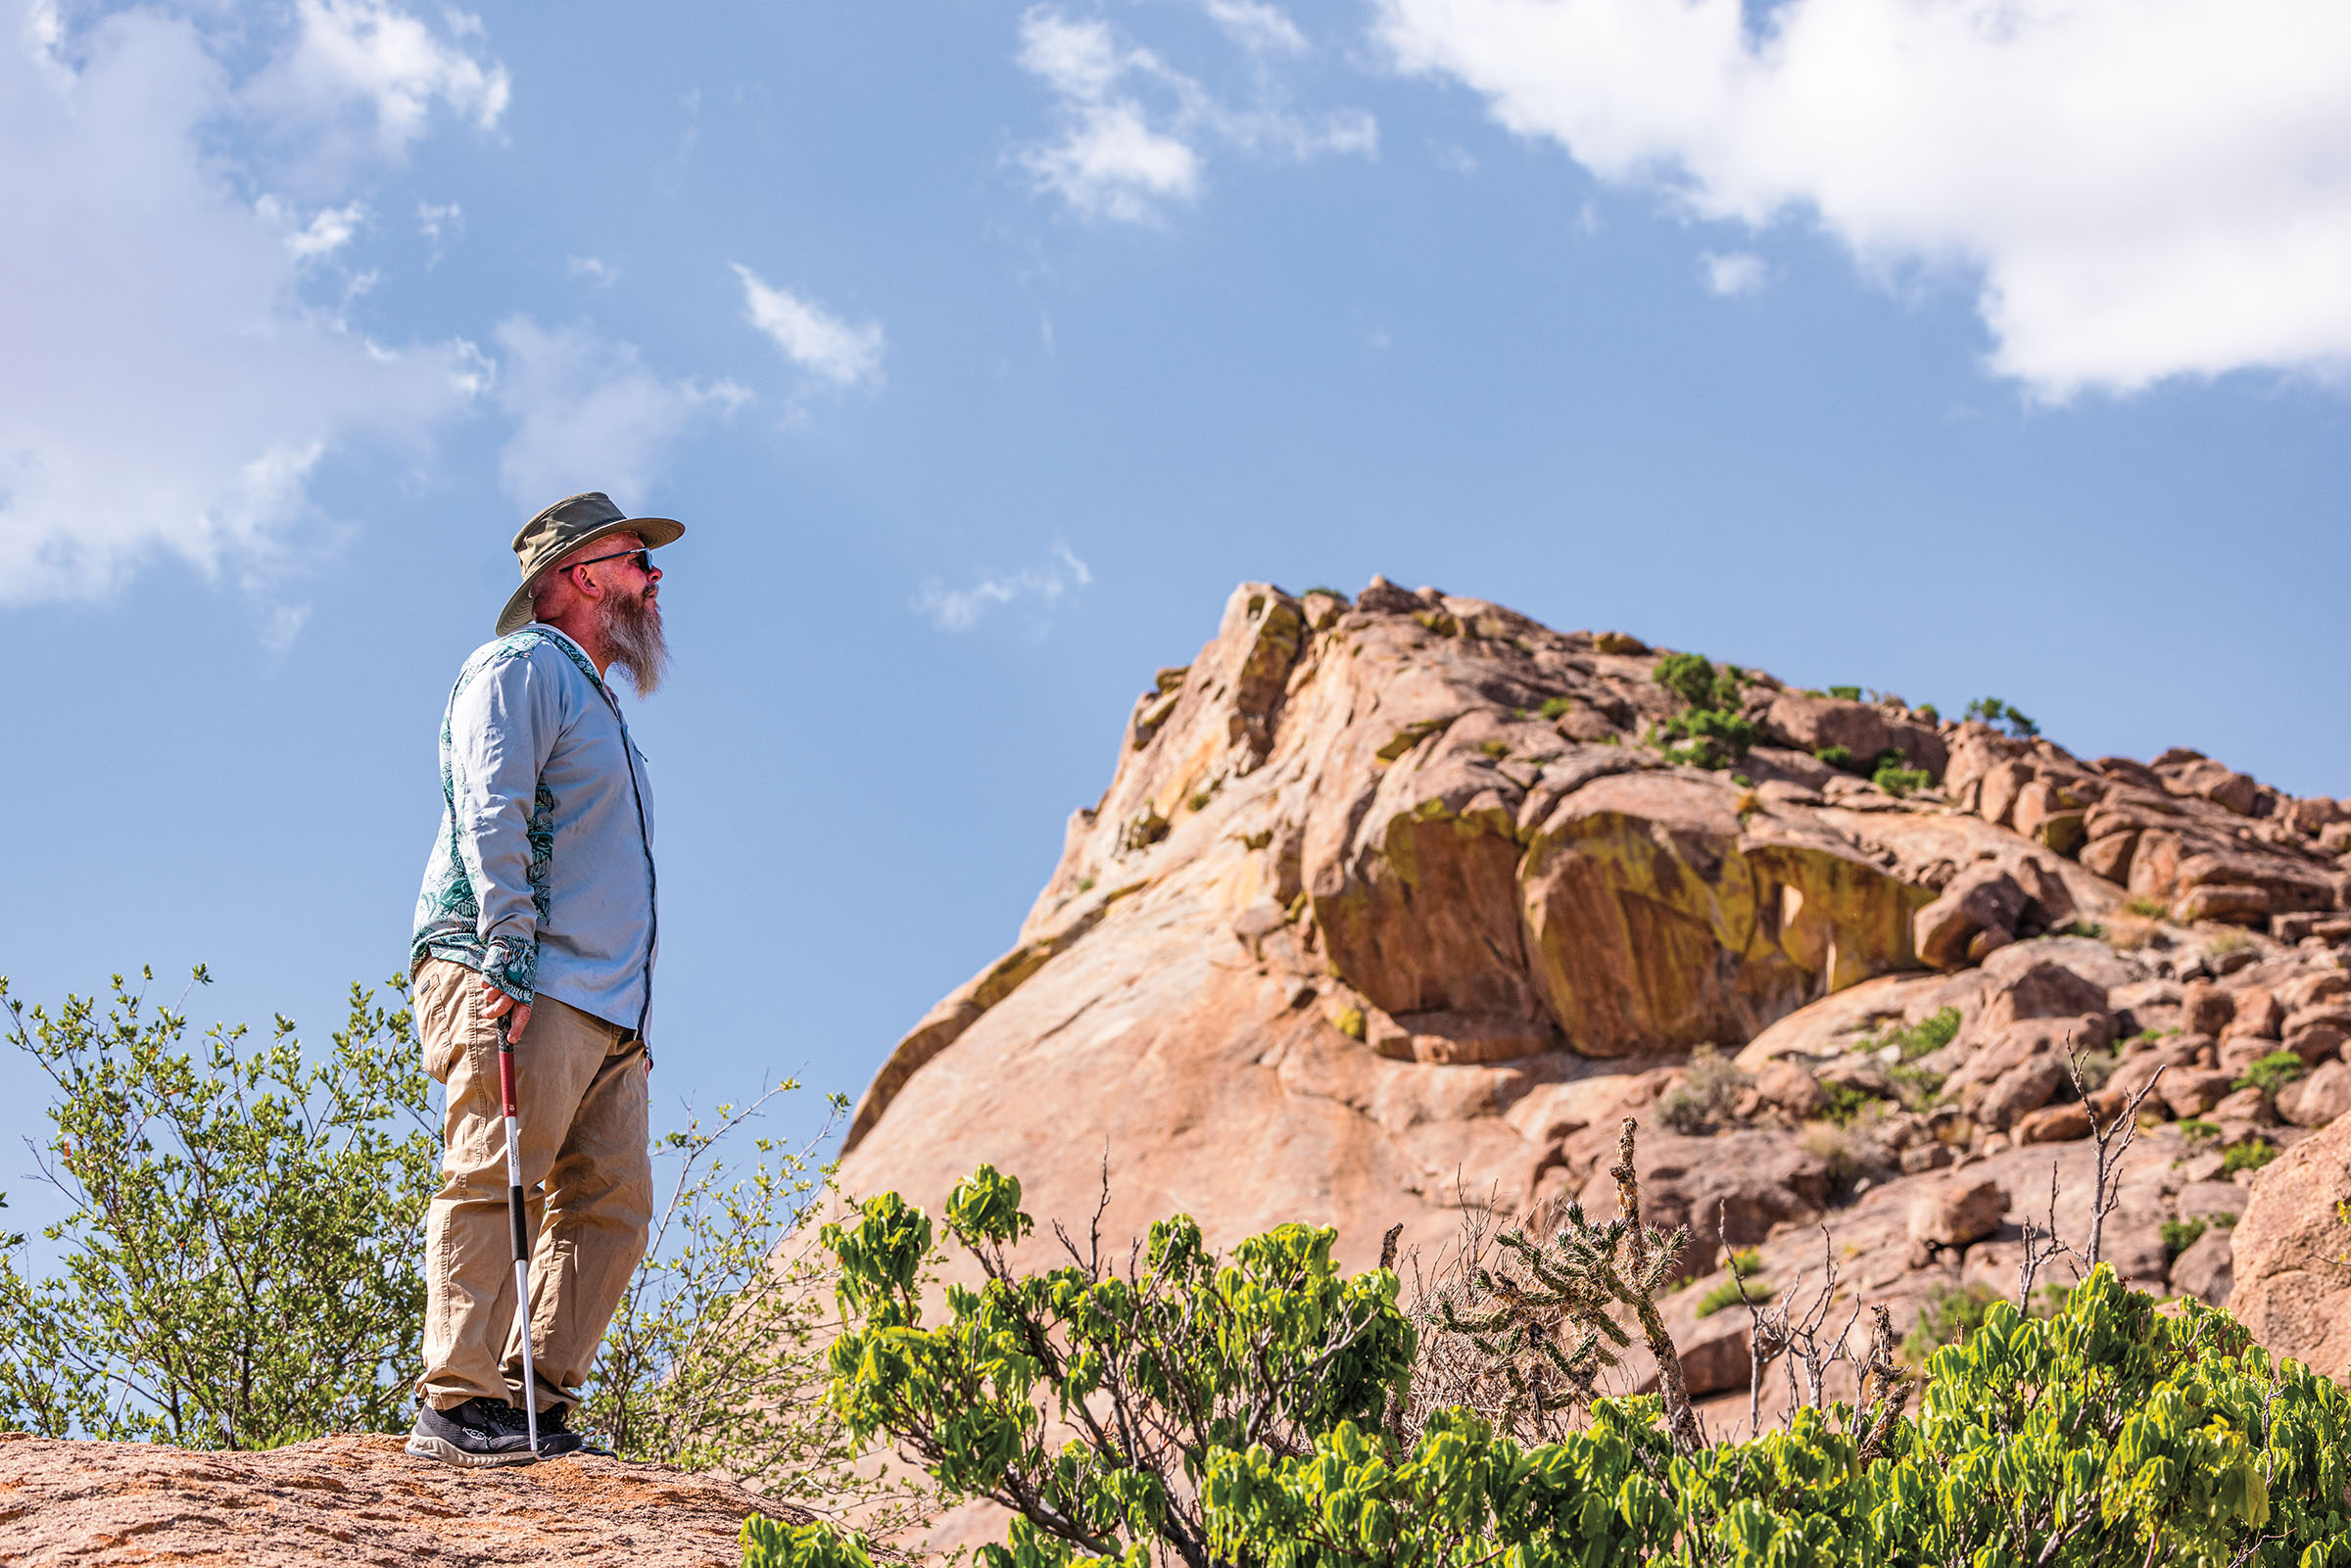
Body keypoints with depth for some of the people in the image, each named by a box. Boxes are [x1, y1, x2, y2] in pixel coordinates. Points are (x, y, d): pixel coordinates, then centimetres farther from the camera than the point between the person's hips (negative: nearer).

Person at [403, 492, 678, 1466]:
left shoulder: (594, 698, 31)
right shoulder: (520, 667, 2)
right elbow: (490, 812, -12)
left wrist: (635, 1018, 22)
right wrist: (510, 951, -24)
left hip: (607, 1011, 9)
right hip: (519, 990, -9)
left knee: (610, 1204, 0)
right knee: (493, 1185, -14)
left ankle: (536, 1403, 2)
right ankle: (456, 1407, -16)